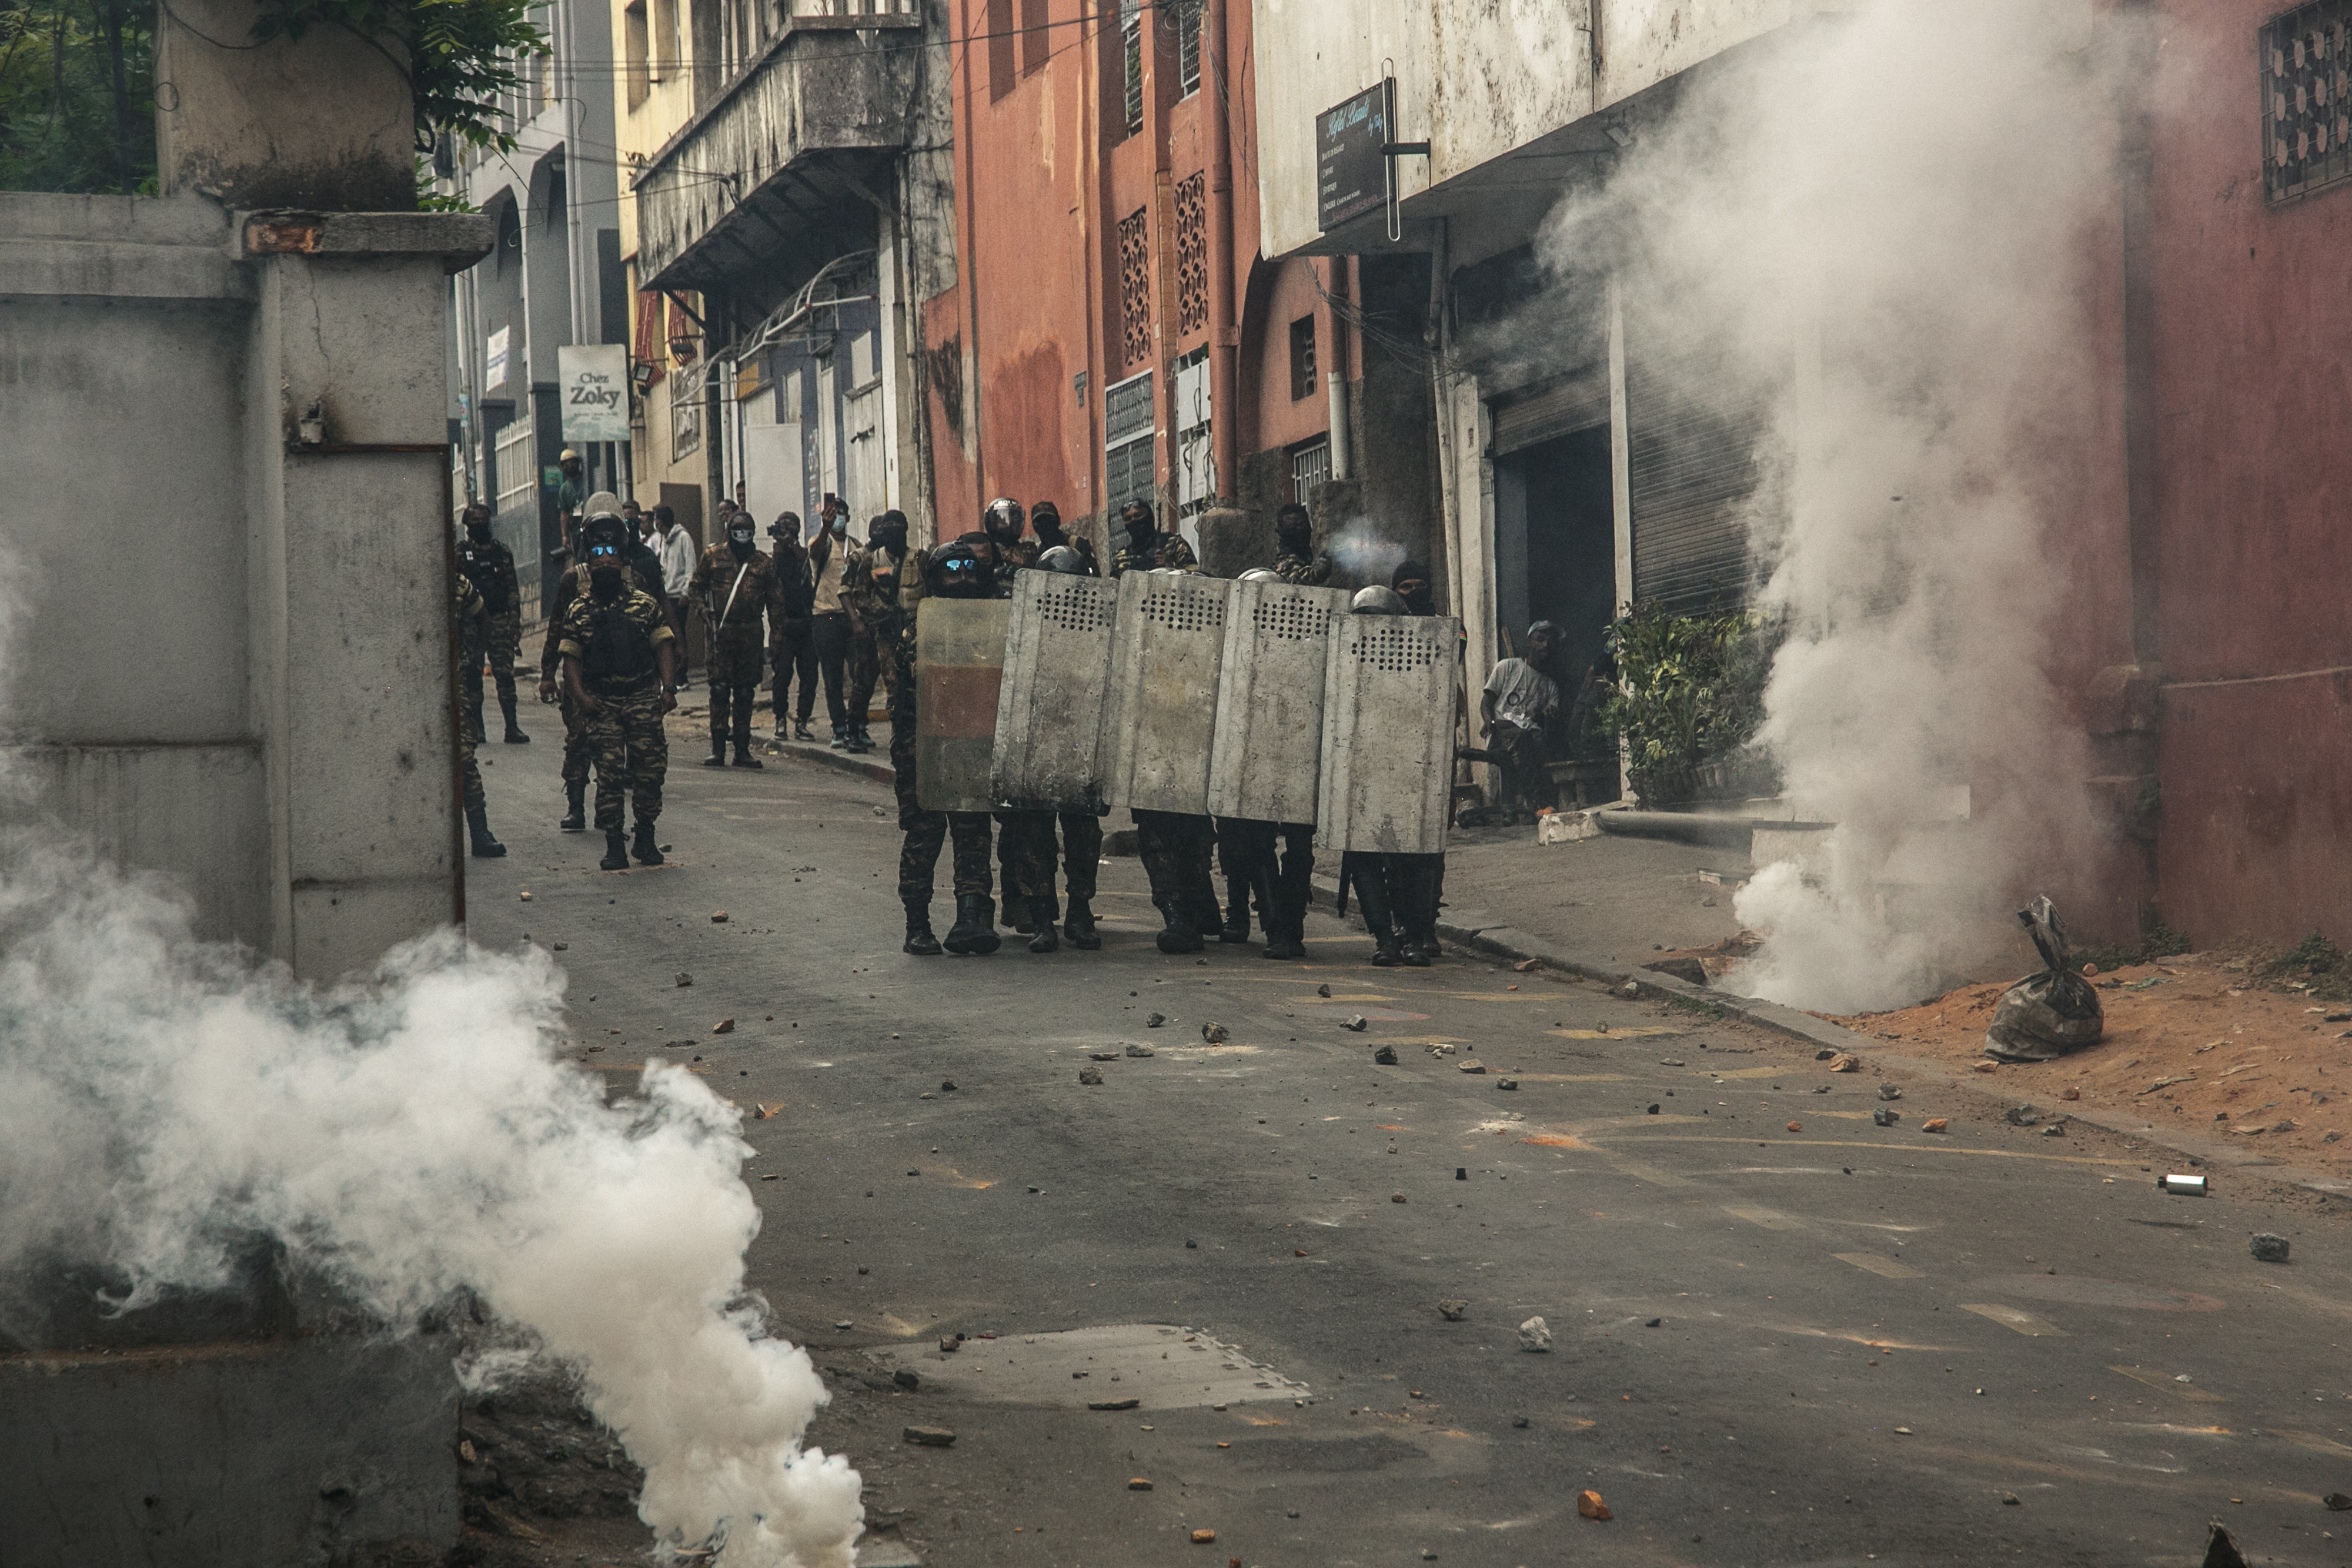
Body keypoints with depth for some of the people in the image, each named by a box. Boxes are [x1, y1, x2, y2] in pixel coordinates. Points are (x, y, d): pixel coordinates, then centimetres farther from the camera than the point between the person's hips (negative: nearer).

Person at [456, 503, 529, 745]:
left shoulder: (502, 553, 12)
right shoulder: (459, 553, 4)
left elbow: (513, 591, 12)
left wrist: (515, 623, 5)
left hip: (499, 623, 1)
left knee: (505, 675, -5)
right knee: (472, 677, 2)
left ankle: (512, 728, -6)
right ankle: (476, 729, 8)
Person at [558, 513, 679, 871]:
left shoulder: (645, 604, 6)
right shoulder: (578, 611, 6)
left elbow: (664, 647, 5)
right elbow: (571, 658, 5)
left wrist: (668, 687, -7)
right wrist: (580, 695, -9)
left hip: (644, 698, 1)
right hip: (602, 703, -1)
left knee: (650, 768, 2)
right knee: (608, 771, -7)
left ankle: (646, 838, 17)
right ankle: (614, 844, -4)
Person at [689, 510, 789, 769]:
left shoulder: (764, 564, 10)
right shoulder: (713, 556, 7)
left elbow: (775, 601, 10)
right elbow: (695, 586, 14)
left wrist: (777, 634, 2)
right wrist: (703, 609, -4)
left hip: (751, 633, 2)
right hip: (721, 631, -2)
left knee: (746, 693, 5)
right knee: (719, 690, -5)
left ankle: (743, 750, 10)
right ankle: (717, 748, -3)